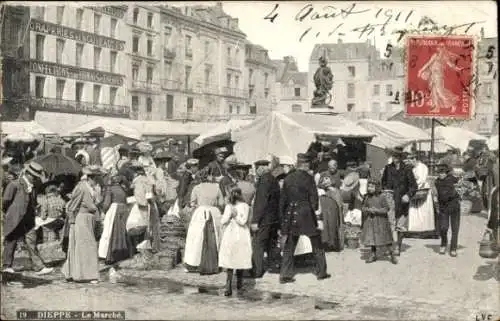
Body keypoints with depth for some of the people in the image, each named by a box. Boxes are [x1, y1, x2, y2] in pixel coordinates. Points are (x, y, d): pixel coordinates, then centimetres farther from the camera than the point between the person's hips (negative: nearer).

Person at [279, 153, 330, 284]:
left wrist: (283, 218, 14)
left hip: (291, 215, 4)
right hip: (306, 214, -4)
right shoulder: (308, 178, -10)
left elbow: (283, 199, 7)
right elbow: (314, 200, -12)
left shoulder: (288, 178, 4)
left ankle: (285, 275, 6)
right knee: (317, 244, 12)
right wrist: (319, 218, -8)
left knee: (289, 246, 9)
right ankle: (321, 272, 20)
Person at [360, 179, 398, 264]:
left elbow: (386, 209, -11)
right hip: (370, 220, 4)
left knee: (386, 238, 1)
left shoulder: (381, 197, -10)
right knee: (371, 237, 9)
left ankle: (392, 255, 13)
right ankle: (373, 255, 22)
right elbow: (362, 208, 4)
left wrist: (376, 210, -22)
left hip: (381, 221, -4)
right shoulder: (367, 197, 3)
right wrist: (368, 209, -16)